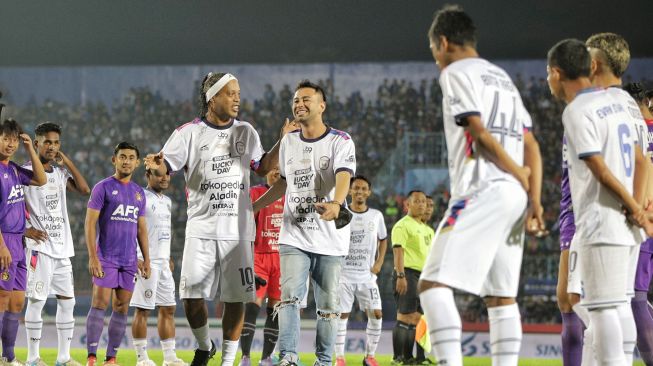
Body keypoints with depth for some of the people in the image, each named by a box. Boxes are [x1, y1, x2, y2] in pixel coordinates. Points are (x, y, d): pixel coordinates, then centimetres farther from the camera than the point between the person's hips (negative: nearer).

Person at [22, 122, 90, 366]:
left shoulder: (60, 171, 13)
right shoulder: (26, 172, -7)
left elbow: (84, 190, 5)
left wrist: (67, 161, 3)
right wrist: (25, 229, -16)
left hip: (63, 246, 7)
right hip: (40, 245, -7)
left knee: (67, 301, 7)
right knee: (37, 300, -6)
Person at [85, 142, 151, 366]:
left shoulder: (139, 193, 15)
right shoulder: (103, 188, -3)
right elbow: (90, 223, -7)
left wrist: (146, 259, 12)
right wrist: (92, 257, -15)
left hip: (129, 260, 5)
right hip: (106, 258, -5)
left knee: (121, 308, 3)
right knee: (100, 304, -12)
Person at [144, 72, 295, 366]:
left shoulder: (246, 132, 10)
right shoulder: (190, 132, -1)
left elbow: (262, 168, 19)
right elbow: (166, 167, -7)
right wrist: (156, 166, -31)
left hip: (238, 229, 2)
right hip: (202, 229, -2)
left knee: (236, 298, -1)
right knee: (192, 296, -7)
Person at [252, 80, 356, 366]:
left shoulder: (340, 141, -3)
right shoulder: (288, 142, 12)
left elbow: (343, 178, -21)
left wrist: (336, 204, -41)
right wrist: (252, 207, 27)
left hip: (330, 239, -3)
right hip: (294, 237, 3)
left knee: (328, 305, 2)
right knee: (289, 296, -14)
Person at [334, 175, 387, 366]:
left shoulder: (376, 216, 5)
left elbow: (383, 240, 19)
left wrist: (379, 262, 6)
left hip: (367, 275, 2)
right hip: (344, 274, -2)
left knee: (376, 314, -4)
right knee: (342, 314, -4)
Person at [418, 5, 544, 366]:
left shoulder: (455, 73, 0)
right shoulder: (502, 77, 24)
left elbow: (480, 134, -11)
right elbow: (530, 145, 16)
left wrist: (520, 175, -1)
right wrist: (535, 200, 9)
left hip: (480, 192, -9)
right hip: (514, 196, 9)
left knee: (433, 285, -13)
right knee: (501, 297, 10)